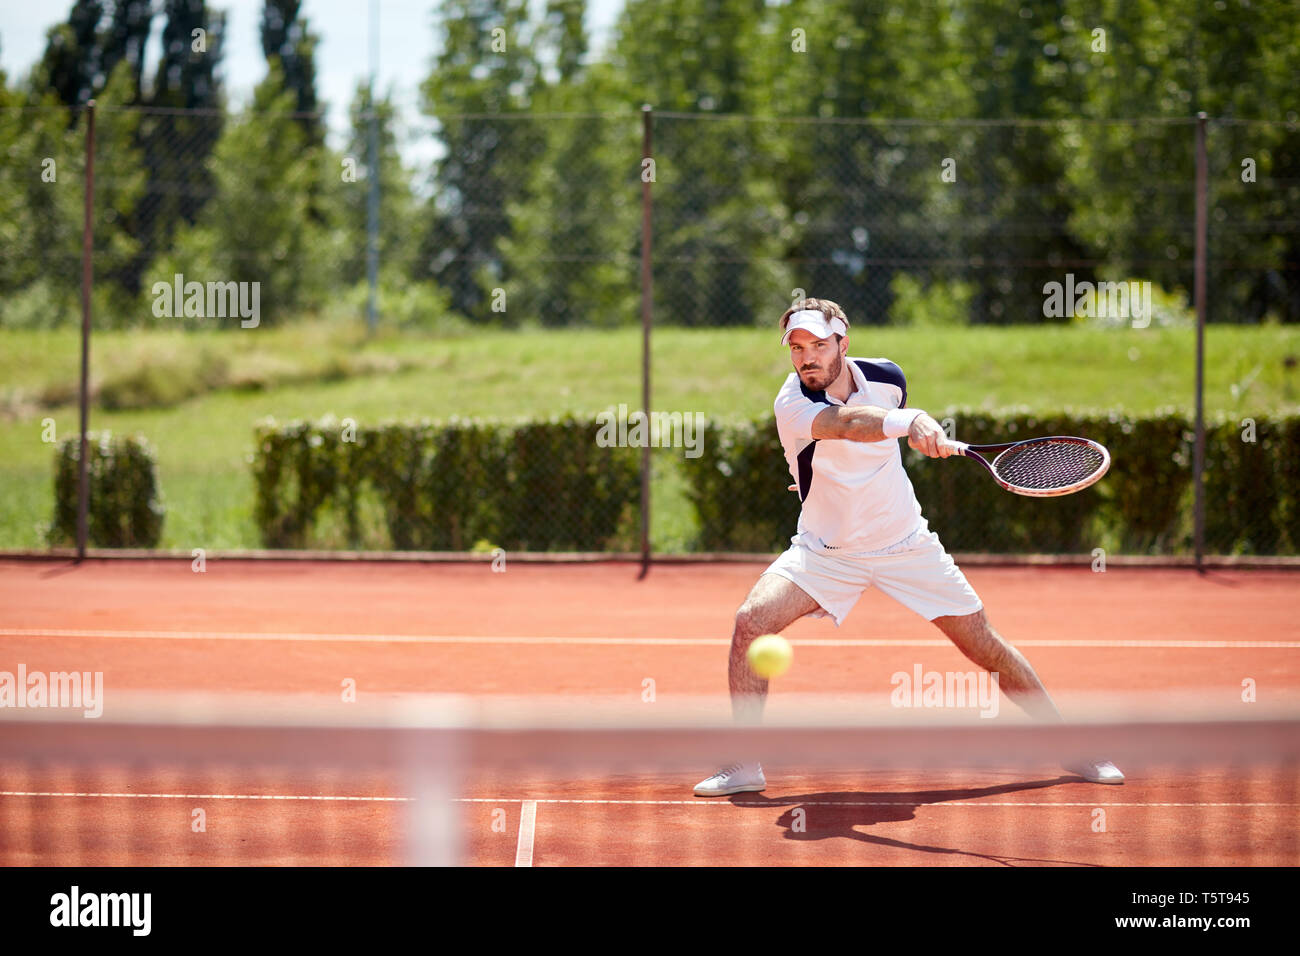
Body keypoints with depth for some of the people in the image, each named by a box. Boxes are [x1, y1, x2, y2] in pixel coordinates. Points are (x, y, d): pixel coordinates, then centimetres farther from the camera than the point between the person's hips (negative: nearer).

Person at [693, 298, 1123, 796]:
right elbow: (847, 422, -45)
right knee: (751, 621, -24)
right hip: (826, 550, -2)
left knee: (986, 647, 1)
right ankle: (745, 765, -14)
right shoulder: (793, 404, -23)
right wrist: (910, 422, -63)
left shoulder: (887, 377, -9)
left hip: (906, 544, 2)